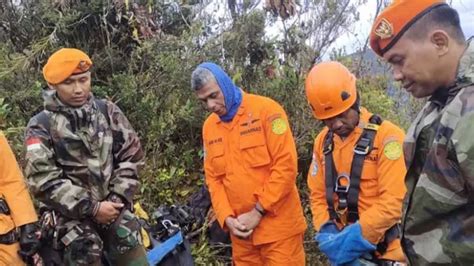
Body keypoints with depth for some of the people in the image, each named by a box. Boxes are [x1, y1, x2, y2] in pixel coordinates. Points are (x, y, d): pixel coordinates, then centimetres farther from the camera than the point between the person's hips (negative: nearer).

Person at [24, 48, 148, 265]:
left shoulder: (108, 112, 6)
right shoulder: (41, 126, -3)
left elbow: (131, 154, 6)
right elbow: (44, 180, -9)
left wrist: (117, 197, -5)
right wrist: (91, 207, -12)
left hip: (112, 205, 3)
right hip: (72, 213, -2)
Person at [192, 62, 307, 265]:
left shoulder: (266, 110, -9)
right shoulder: (209, 127, 7)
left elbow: (285, 165, -14)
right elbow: (213, 178, 9)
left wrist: (258, 212, -14)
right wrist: (227, 217, -5)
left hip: (278, 226, -5)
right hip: (241, 231, 5)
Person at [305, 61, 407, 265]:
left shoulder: (387, 136, -14)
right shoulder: (323, 141, 5)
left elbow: (394, 202, -19)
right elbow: (318, 195, 8)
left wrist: (355, 237, -20)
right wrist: (328, 233, -6)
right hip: (344, 250, 5)